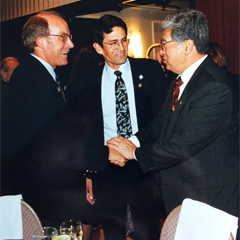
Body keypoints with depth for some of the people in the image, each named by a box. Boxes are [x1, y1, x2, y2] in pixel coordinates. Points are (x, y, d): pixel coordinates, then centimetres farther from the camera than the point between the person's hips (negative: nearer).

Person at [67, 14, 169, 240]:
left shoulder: (150, 70, 1)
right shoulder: (86, 82, 3)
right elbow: (82, 132, 7)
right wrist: (87, 175, 2)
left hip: (145, 165, -1)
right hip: (106, 169, 1)